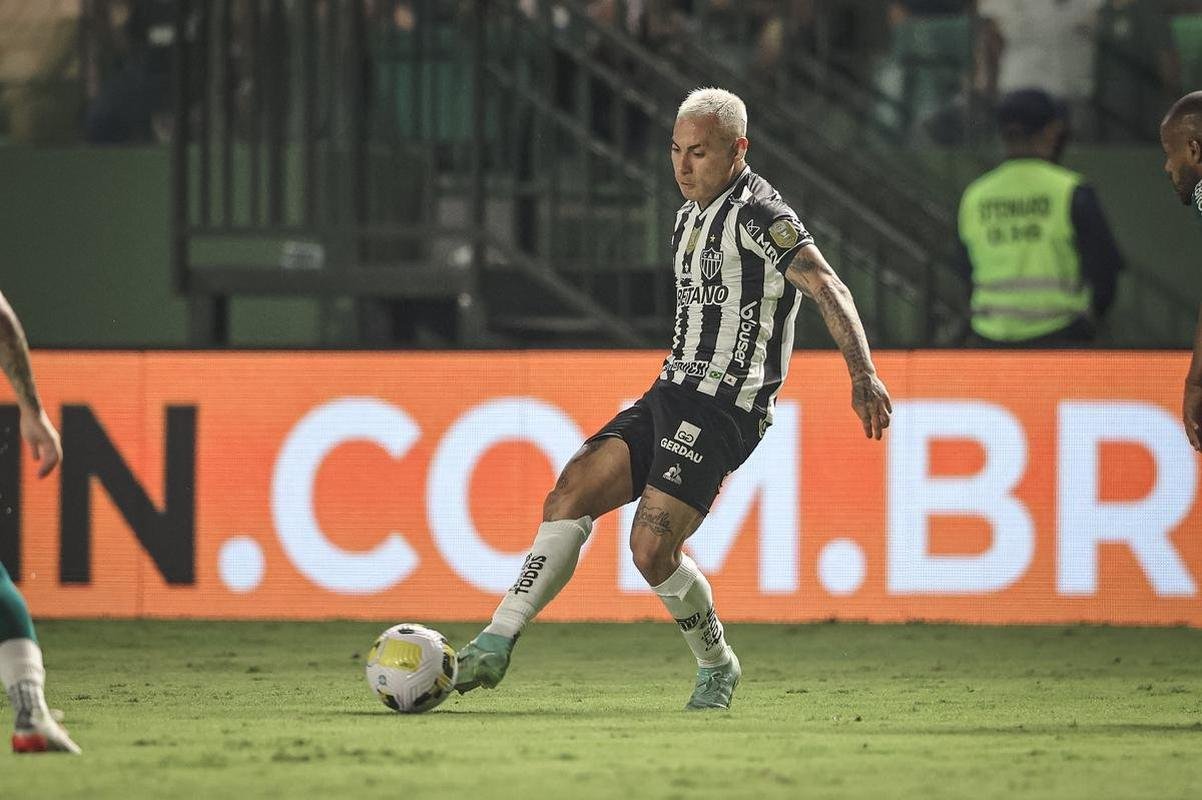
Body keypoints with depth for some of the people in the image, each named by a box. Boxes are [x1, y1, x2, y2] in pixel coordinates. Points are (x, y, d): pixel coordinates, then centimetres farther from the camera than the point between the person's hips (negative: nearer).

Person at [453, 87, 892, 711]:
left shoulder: (759, 214, -11)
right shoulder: (690, 217, 18)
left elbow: (828, 288, -23)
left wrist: (862, 373, -36)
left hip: (721, 411, -8)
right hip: (670, 396, 9)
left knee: (652, 549, -17)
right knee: (570, 493, -9)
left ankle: (716, 667, 9)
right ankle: (495, 645, -12)